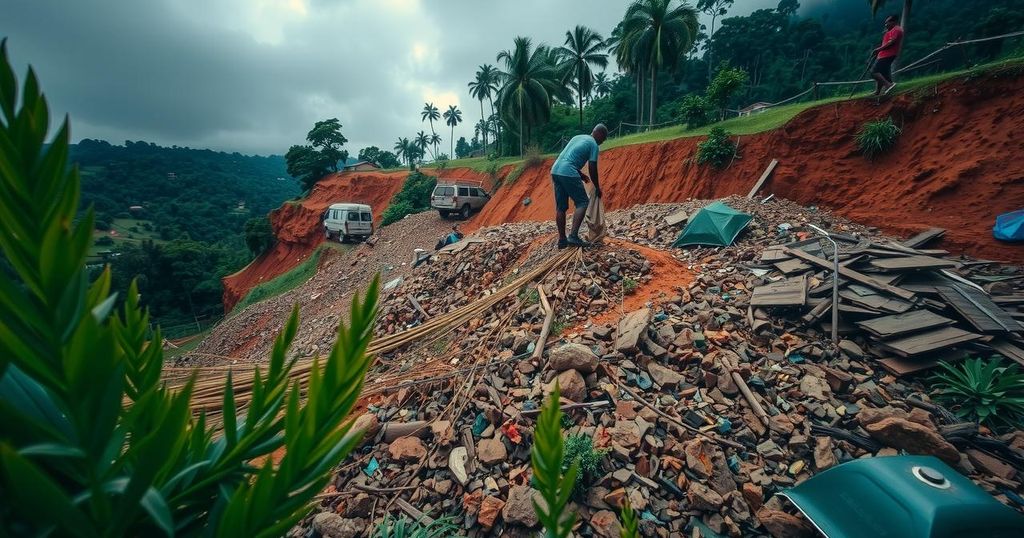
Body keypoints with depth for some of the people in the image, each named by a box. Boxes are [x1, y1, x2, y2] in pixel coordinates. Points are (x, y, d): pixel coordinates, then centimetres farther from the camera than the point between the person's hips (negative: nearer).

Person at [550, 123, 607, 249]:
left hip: (555, 170, 8)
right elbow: (592, 169, 0)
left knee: (561, 207, 10)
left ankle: (562, 239, 13)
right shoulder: (593, 144, 2)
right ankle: (573, 236, -10)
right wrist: (597, 188, 11)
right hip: (568, 173, -8)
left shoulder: (578, 137, 26)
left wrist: (580, 174, 34)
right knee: (583, 202, -1)